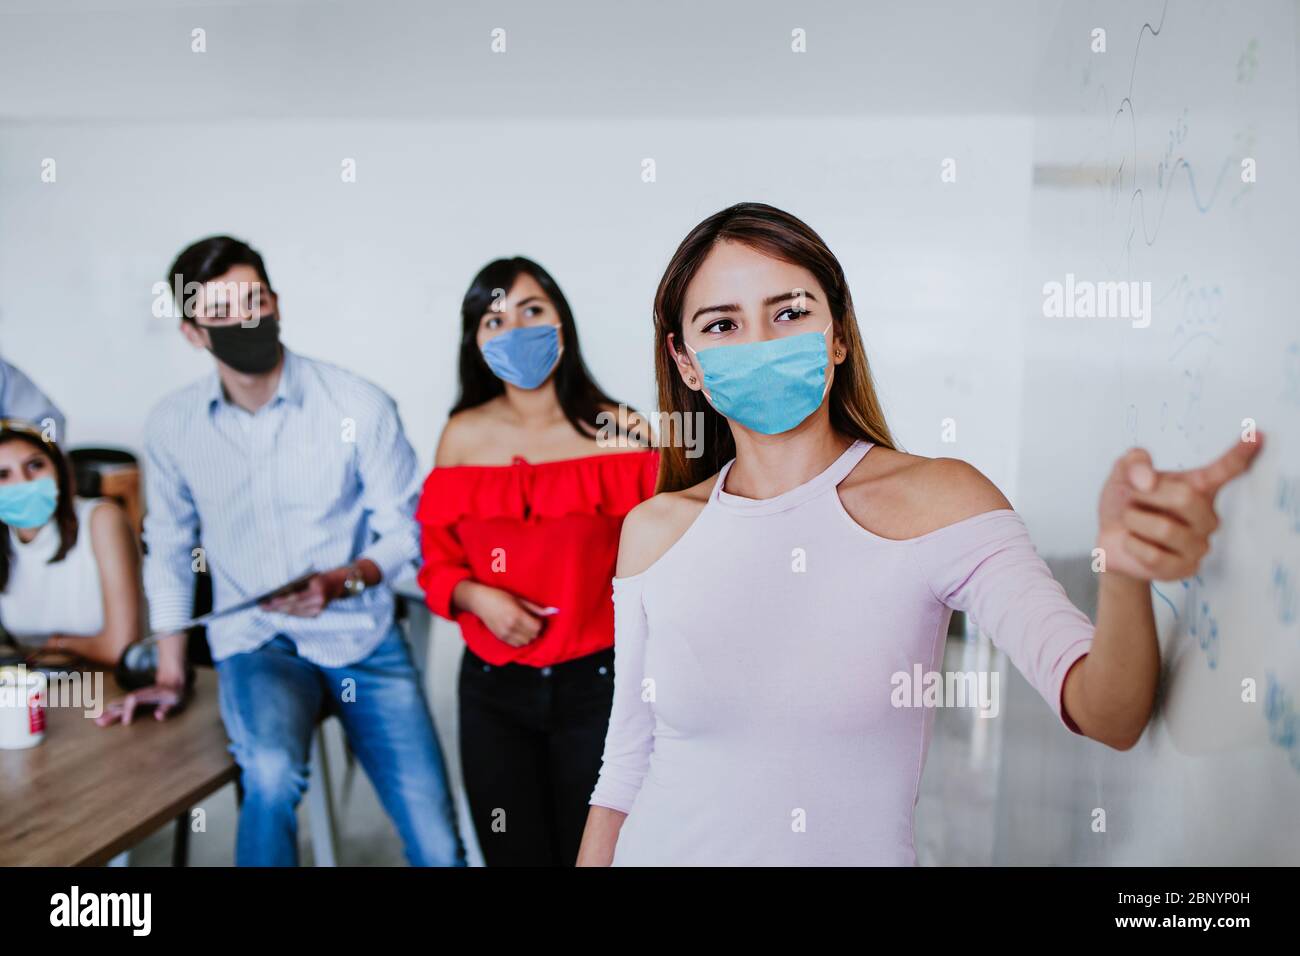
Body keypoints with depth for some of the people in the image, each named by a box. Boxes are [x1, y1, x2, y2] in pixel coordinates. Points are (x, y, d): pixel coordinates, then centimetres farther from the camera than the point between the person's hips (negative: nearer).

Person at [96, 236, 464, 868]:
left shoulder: (359, 406, -9)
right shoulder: (173, 425, -1)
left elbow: (405, 530, -2)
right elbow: (169, 551, 11)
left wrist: (339, 582, -20)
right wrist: (170, 676, 10)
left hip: (364, 642, 0)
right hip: (256, 645, 1)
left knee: (439, 849, -4)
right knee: (272, 771, -33)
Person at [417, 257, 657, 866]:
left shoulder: (620, 432, -8)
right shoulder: (463, 437, 0)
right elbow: (439, 560, 8)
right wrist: (476, 597, -13)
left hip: (596, 686, -2)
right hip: (493, 690, 2)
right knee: (512, 855, 15)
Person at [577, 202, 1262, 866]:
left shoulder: (939, 500, -14)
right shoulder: (653, 531, -8)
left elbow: (1107, 717, -25)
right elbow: (625, 766, -1)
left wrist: (1126, 569, -42)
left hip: (863, 852, -1)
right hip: (668, 851, 2)